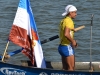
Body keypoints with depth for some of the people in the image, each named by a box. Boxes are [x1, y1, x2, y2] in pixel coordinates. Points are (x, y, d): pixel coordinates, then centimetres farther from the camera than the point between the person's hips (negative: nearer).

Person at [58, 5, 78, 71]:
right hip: (67, 47, -10)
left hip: (62, 46, 10)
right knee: (71, 68, -6)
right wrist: (73, 41, -15)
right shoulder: (69, 21, -15)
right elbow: (66, 34, -28)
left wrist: (73, 40, 10)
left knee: (65, 68, 13)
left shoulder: (63, 21, 15)